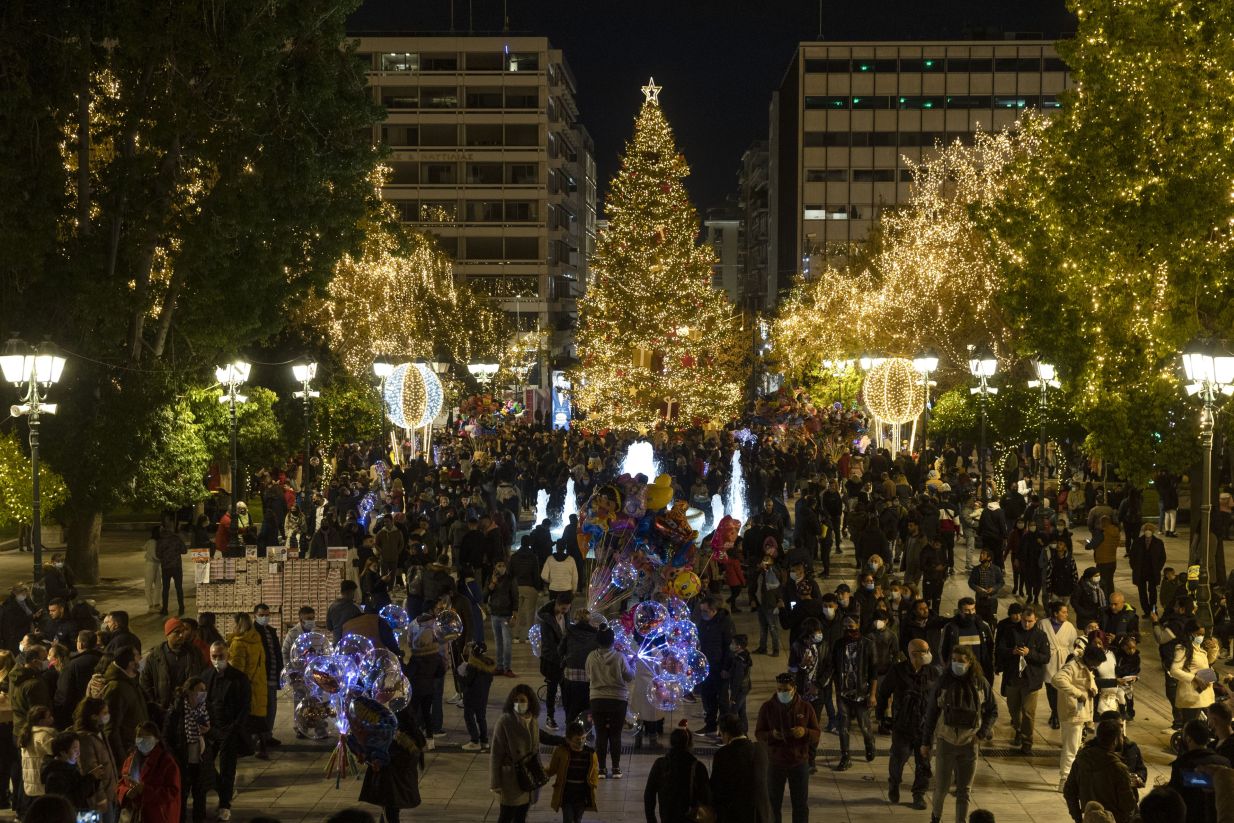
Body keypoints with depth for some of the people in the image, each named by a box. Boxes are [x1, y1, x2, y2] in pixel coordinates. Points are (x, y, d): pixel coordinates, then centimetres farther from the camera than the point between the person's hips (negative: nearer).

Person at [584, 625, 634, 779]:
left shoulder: (591, 657, -8)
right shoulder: (620, 657, -14)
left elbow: (588, 677, 5)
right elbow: (630, 676, -4)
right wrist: (631, 664, 13)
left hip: (597, 701, 1)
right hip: (618, 700, -1)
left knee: (601, 735, 8)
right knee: (615, 735, 7)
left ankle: (601, 768, 9)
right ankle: (616, 769, 9)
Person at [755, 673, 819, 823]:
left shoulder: (806, 708, -4)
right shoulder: (767, 708, -6)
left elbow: (817, 734, -1)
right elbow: (758, 733, -3)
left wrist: (805, 732, -24)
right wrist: (771, 735, -25)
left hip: (799, 763, 0)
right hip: (775, 763, 0)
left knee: (801, 804, 10)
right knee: (773, 803, 9)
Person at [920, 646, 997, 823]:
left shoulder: (981, 683, -4)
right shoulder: (943, 683, -7)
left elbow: (992, 711, 7)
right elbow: (931, 712, 0)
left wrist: (982, 733, -6)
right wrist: (926, 742, 1)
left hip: (969, 744, 1)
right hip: (946, 742, -1)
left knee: (965, 790, 8)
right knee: (941, 787, 4)